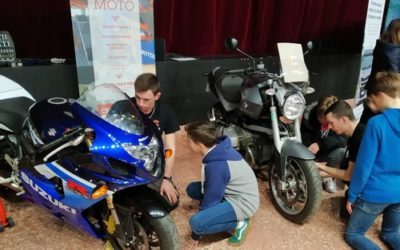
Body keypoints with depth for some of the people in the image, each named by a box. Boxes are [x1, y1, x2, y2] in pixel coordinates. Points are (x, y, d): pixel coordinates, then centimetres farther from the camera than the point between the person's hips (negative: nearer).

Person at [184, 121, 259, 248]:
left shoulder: (216, 166, -31)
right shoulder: (219, 149, -5)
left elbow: (210, 200, -21)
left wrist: (196, 235, -7)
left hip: (242, 202, -9)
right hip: (235, 192, 9)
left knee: (196, 223, -24)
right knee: (192, 189, 8)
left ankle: (239, 223, -4)